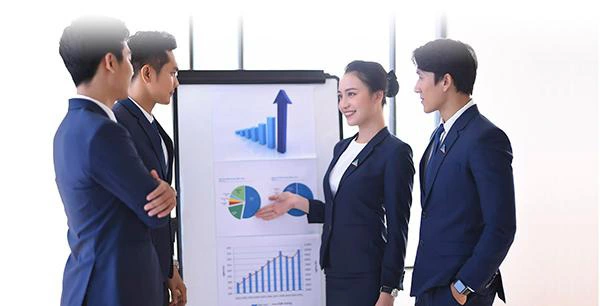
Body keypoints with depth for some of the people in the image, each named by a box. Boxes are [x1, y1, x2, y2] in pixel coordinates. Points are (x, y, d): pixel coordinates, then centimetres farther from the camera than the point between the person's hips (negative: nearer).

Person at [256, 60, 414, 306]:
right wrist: (296, 202, 6)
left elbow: (397, 229, -11)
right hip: (335, 272, 7)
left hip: (366, 277, -7)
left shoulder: (394, 152, -9)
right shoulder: (342, 148, 13)